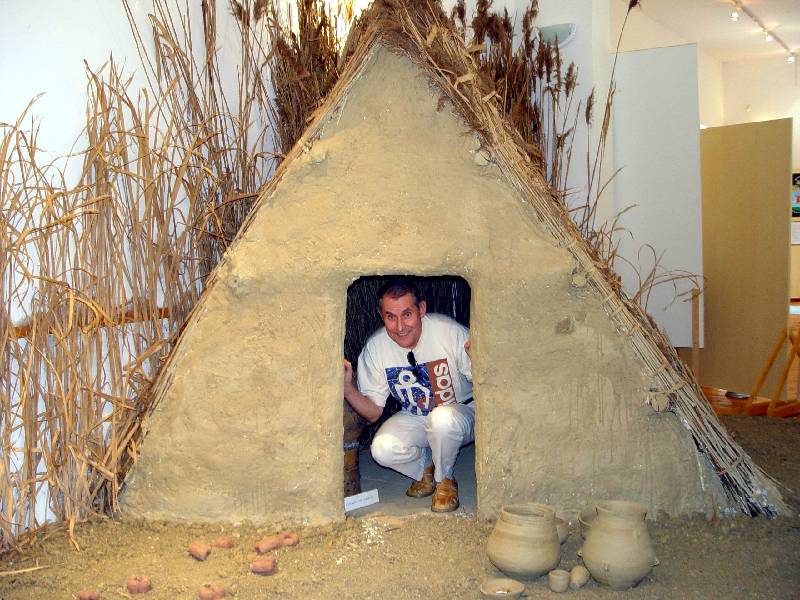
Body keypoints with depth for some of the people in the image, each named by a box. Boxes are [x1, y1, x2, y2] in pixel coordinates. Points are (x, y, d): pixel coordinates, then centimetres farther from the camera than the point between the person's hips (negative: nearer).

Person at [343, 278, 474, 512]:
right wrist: (347, 387, -27)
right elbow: (373, 412, -7)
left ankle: (444, 480, -4)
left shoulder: (450, 332, -23)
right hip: (414, 419, 3)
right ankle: (425, 469, 9)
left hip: (460, 411, -2)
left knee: (443, 419, -36)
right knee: (383, 449, -25)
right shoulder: (375, 347, -14)